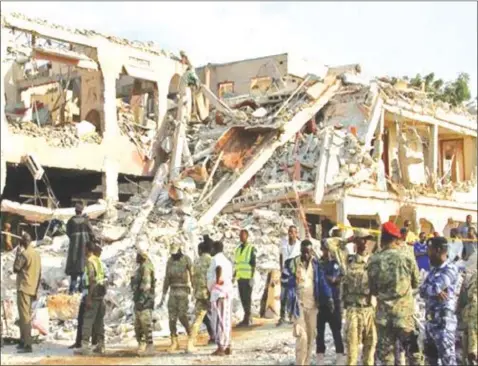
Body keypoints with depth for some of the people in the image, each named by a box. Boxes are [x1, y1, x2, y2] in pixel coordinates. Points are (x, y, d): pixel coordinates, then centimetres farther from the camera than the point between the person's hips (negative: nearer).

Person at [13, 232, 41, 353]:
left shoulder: (24, 254, -12)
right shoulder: (36, 254, 13)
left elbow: (16, 269, -8)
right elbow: (39, 274, 16)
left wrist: (17, 255, -1)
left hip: (24, 289, -9)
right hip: (32, 289, 9)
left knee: (24, 316, -10)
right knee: (27, 316, 15)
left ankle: (27, 345, -14)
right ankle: (23, 341, 22)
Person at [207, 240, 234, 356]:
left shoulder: (215, 259, -5)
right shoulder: (227, 260, 21)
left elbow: (219, 267, -28)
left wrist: (218, 279, -20)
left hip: (219, 292, -9)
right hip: (228, 292, 9)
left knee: (218, 320, -7)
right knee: (226, 320, 11)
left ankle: (221, 347, -8)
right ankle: (227, 346, 12)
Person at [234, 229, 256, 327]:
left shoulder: (251, 249, -4)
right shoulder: (238, 249, 15)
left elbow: (253, 264, -8)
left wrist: (252, 278, -14)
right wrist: (234, 275, 15)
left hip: (248, 277, -6)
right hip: (240, 277, 6)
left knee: (247, 297, -6)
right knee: (242, 298, 7)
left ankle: (247, 319, -2)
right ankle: (248, 318, 15)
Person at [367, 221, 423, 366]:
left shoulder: (374, 260, -5)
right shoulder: (407, 257, -8)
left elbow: (372, 289, 4)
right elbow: (416, 283, 6)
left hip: (383, 314, 1)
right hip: (404, 312, -1)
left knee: (385, 352, 9)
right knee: (412, 350, 9)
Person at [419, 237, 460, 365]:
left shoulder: (450, 269, -11)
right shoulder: (434, 269, 14)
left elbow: (434, 288, -22)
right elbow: (422, 291, 6)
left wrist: (426, 288, -2)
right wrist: (436, 292, -11)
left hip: (443, 322, -9)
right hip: (430, 321, 9)